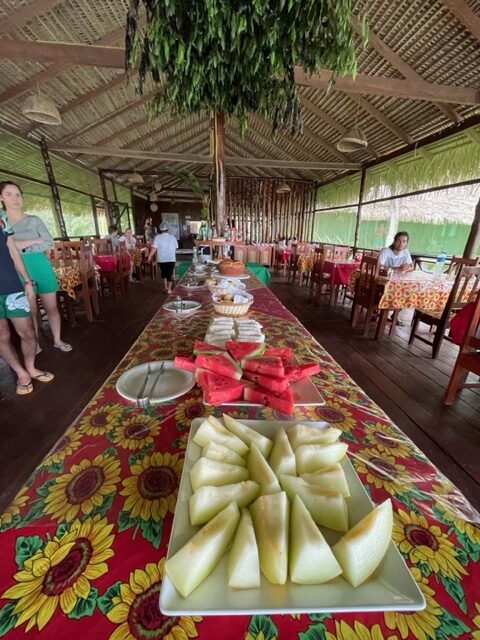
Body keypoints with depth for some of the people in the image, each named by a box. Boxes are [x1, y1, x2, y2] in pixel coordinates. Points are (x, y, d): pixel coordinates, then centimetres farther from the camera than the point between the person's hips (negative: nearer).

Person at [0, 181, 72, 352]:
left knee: (51, 307, 7)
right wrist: (35, 241, -13)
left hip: (41, 268, 0)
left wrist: (24, 246, -14)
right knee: (30, 311, 7)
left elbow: (50, 243, -5)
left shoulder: (34, 220, 4)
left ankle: (57, 340, 21)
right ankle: (35, 345, 21)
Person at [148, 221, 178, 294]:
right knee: (170, 274, 6)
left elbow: (154, 248, -11)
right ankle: (169, 289, 8)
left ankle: (165, 287, 21)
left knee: (164, 273, 20)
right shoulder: (173, 237, 0)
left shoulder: (157, 237, -6)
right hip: (171, 259, 0)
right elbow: (176, 247, 8)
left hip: (161, 259, 0)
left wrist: (150, 256, -1)